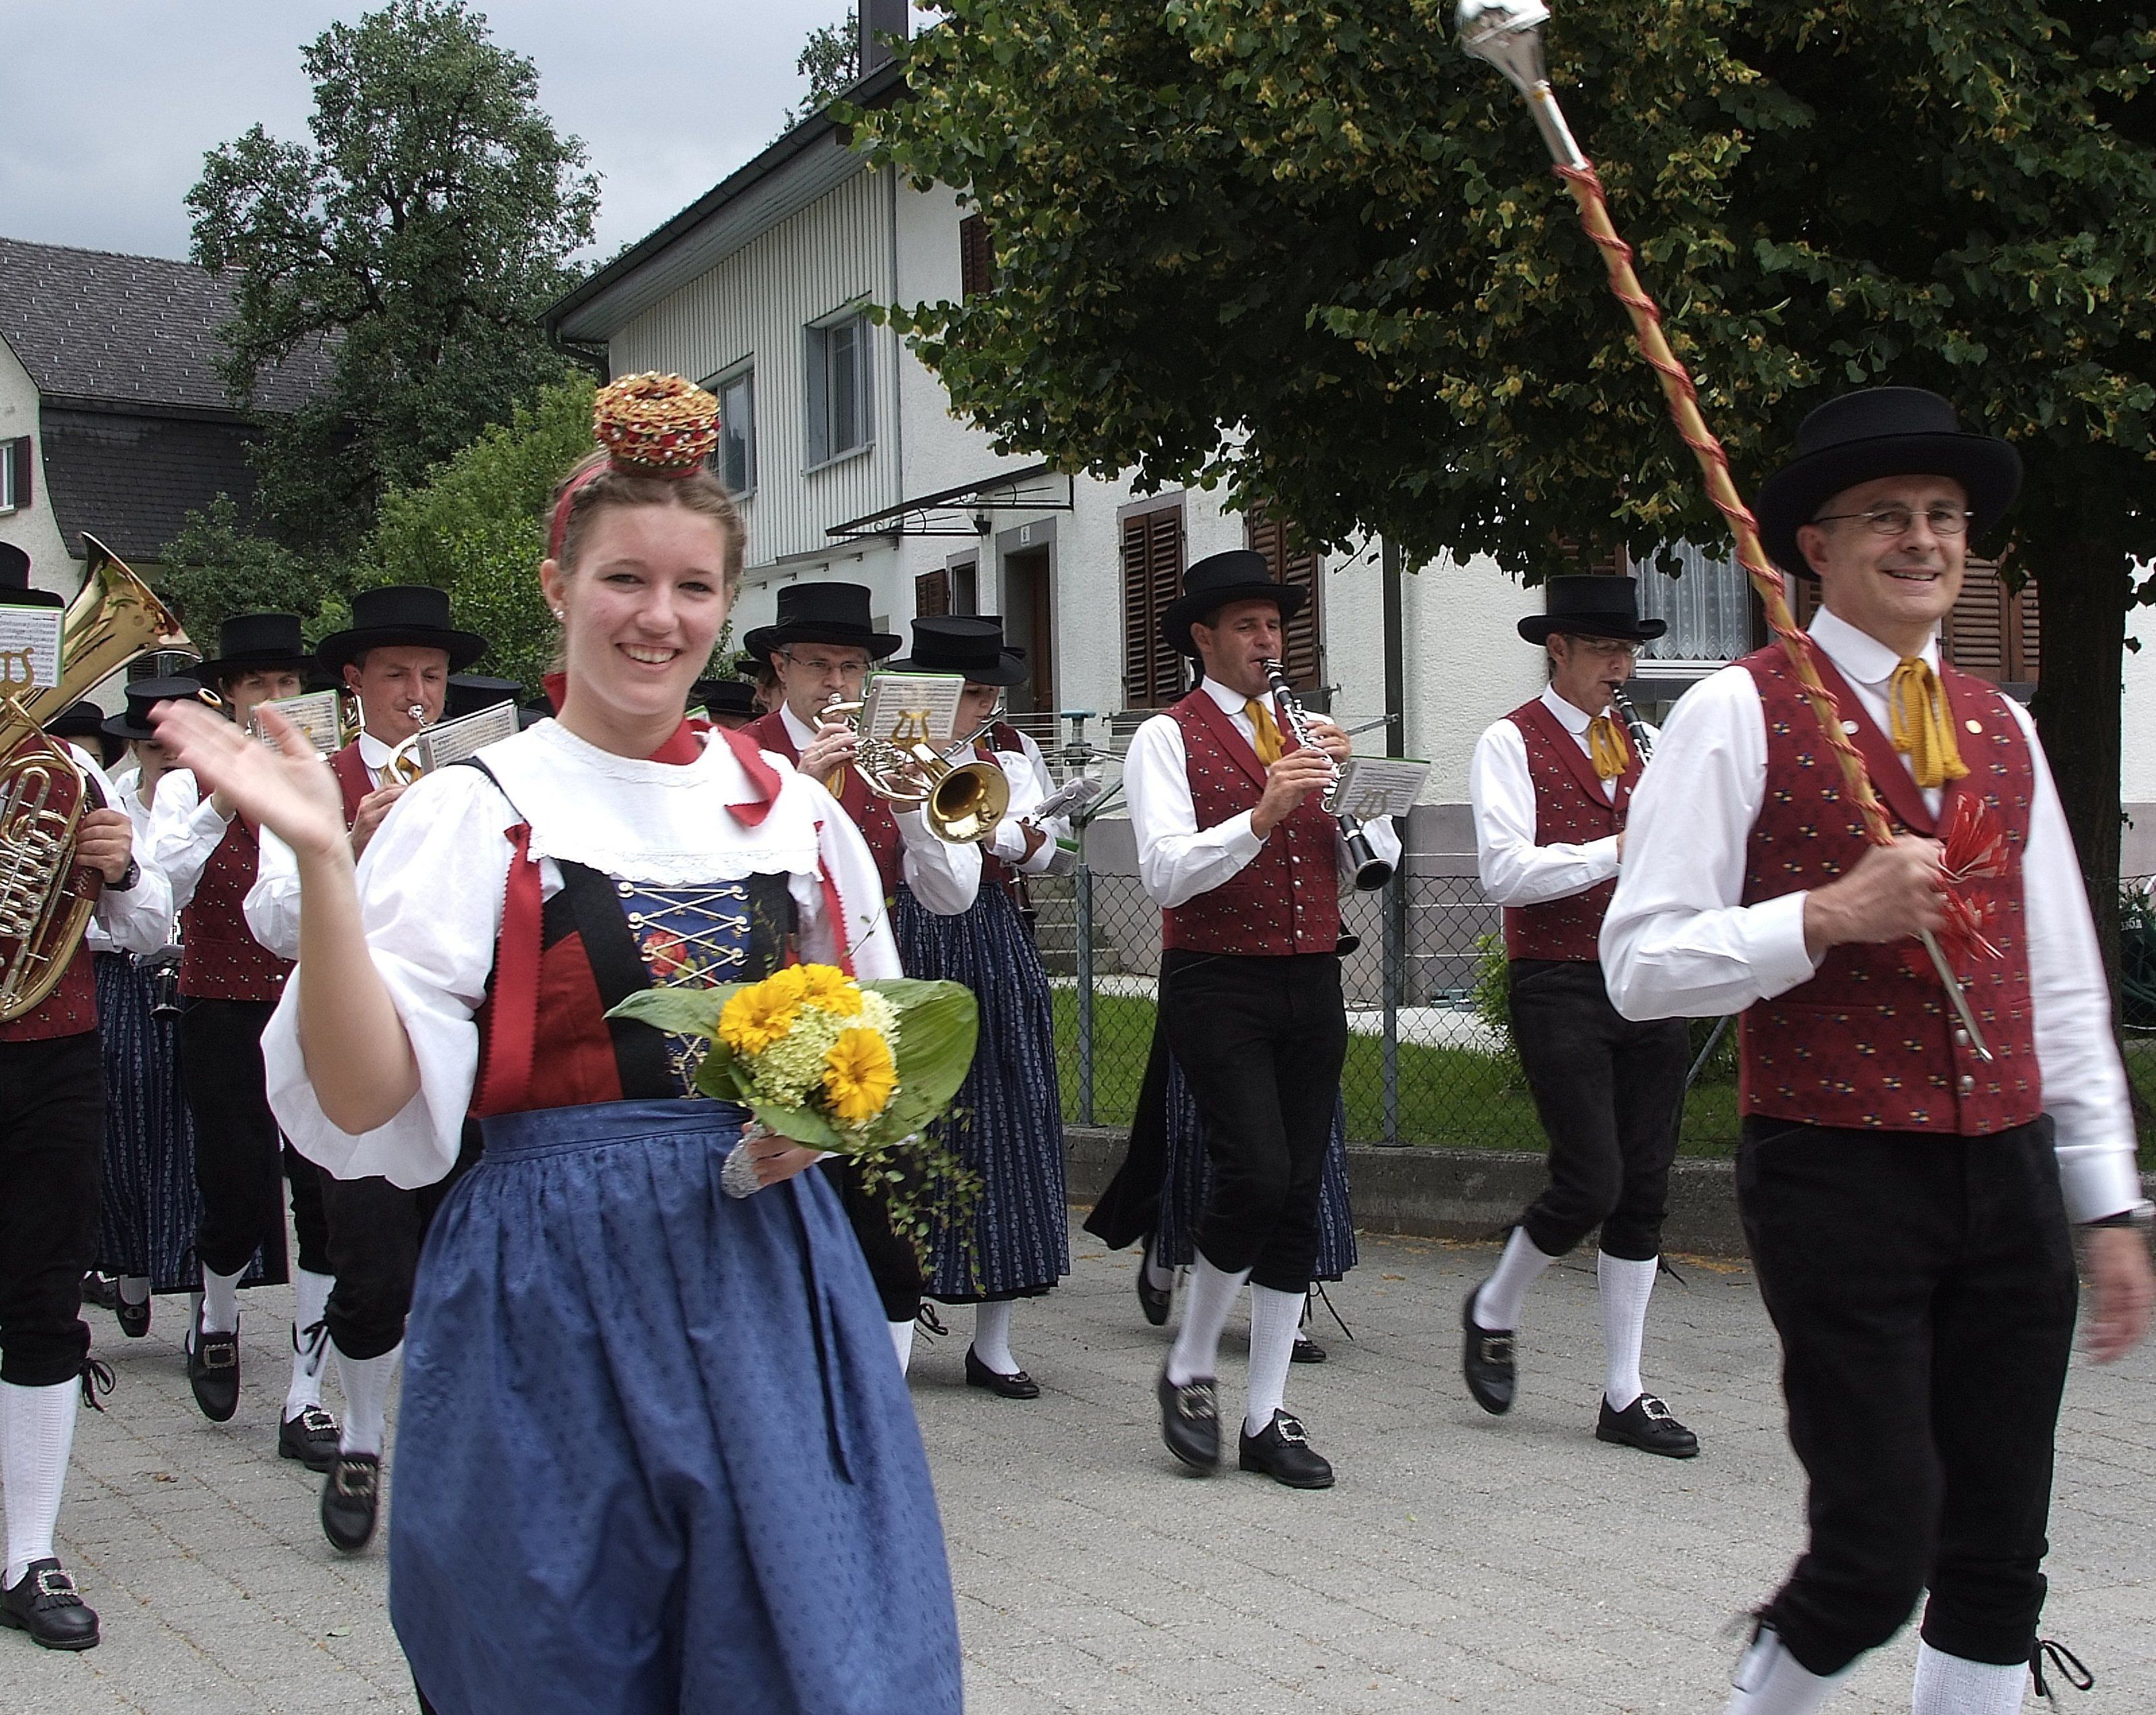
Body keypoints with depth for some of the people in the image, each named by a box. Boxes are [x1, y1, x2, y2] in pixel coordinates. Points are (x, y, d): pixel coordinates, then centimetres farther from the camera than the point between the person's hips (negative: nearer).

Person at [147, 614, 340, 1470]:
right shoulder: (188, 785, 4)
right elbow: (165, 891, -14)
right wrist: (222, 802, -23)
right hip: (224, 1016, -1)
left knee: (325, 1199, -4)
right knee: (239, 1201, -2)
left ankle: (305, 1399, 6)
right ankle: (216, 1323, 32)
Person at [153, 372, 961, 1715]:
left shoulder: (792, 809, 7)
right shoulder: (478, 812, -5)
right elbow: (370, 1109, -13)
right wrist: (323, 863, -23)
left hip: (773, 1283, 3)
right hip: (557, 1294, -3)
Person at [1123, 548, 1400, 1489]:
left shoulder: (1308, 732, 17)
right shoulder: (1168, 737, 0)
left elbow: (1378, 863, 12)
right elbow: (1166, 873, -14)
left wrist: (1349, 782, -5)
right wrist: (1260, 816, -26)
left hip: (1312, 984, 6)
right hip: (1218, 984, -5)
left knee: (1298, 1197, 4)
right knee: (1255, 1176, -17)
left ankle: (1267, 1417, 13)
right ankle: (1189, 1367, 7)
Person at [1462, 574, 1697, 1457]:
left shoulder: (1636, 744, 15)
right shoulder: (1512, 744, -5)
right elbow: (1505, 872, -17)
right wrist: (1616, 851, -22)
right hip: (1560, 988, -6)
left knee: (1644, 1191, 6)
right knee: (1589, 1182, -11)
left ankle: (1624, 1395, 14)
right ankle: (1493, 1312, 18)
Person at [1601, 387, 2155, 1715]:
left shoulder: (2002, 726, 14)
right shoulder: (1740, 716, -4)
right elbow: (1643, 964, -9)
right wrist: (1829, 916, -20)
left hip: (2011, 1177, 6)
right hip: (1839, 1180, -6)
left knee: (1998, 1564, 9)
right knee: (1879, 1555, -5)